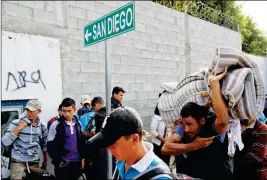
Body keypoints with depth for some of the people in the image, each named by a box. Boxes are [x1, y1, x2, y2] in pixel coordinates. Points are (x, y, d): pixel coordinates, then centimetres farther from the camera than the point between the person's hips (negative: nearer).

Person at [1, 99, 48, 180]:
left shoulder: (42, 126, 0)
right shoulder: (16, 123, -9)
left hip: (34, 162, 3)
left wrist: (45, 160, 15)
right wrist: (18, 128, -21)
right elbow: (4, 143, -15)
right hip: (18, 161, -3)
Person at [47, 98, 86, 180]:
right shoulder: (56, 125, -9)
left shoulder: (78, 123, 5)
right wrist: (59, 161, -9)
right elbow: (50, 147, -6)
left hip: (76, 162, 4)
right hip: (63, 163, -4)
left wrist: (82, 157, 6)